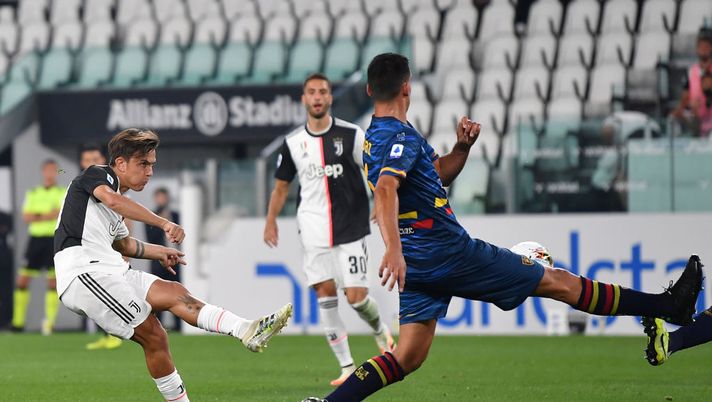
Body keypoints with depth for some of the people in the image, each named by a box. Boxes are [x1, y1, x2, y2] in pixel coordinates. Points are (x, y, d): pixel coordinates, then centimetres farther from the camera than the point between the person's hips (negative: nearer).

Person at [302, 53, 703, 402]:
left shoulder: (375, 136, 15)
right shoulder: (402, 136, -16)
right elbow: (386, 190, -33)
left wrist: (462, 148, 8)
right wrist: (393, 249, -45)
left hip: (418, 261, 9)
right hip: (447, 252, -9)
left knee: (408, 357, 7)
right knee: (556, 282, 0)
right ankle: (668, 306, 8)